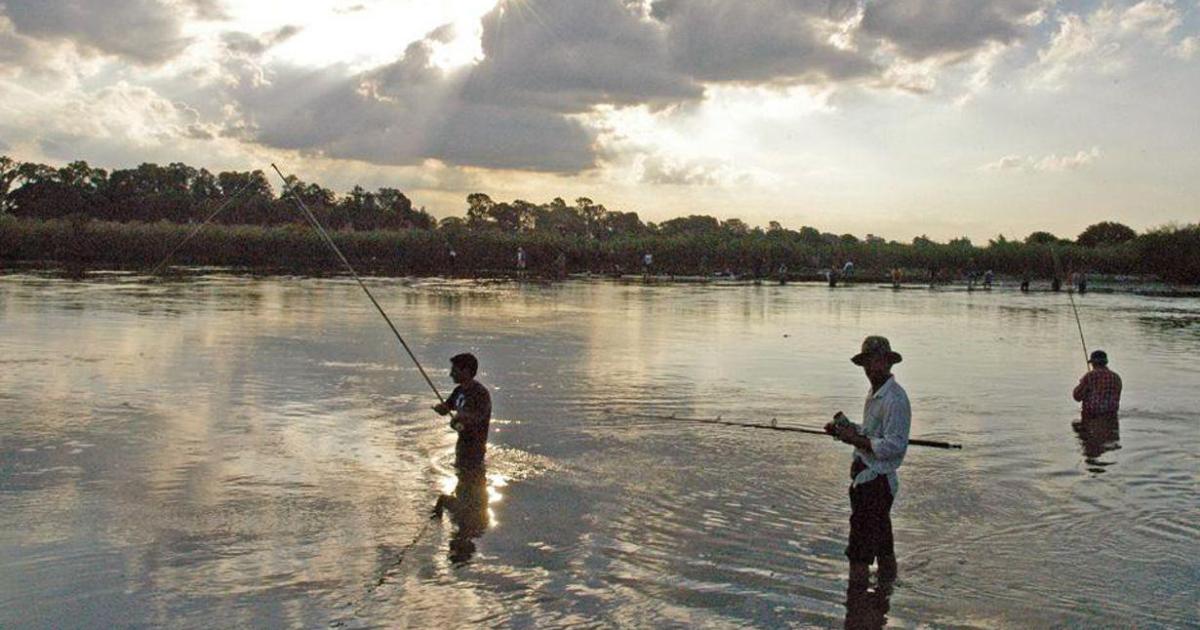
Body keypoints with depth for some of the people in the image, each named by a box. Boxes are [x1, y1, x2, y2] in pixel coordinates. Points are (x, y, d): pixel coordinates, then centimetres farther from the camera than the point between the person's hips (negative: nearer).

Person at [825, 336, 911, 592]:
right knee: (882, 542, 21)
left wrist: (854, 438, -21)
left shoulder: (895, 399, -18)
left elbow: (893, 446, -24)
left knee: (860, 549, -7)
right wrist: (846, 429, 6)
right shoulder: (875, 393, 14)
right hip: (866, 477, 10)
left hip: (876, 481, -10)